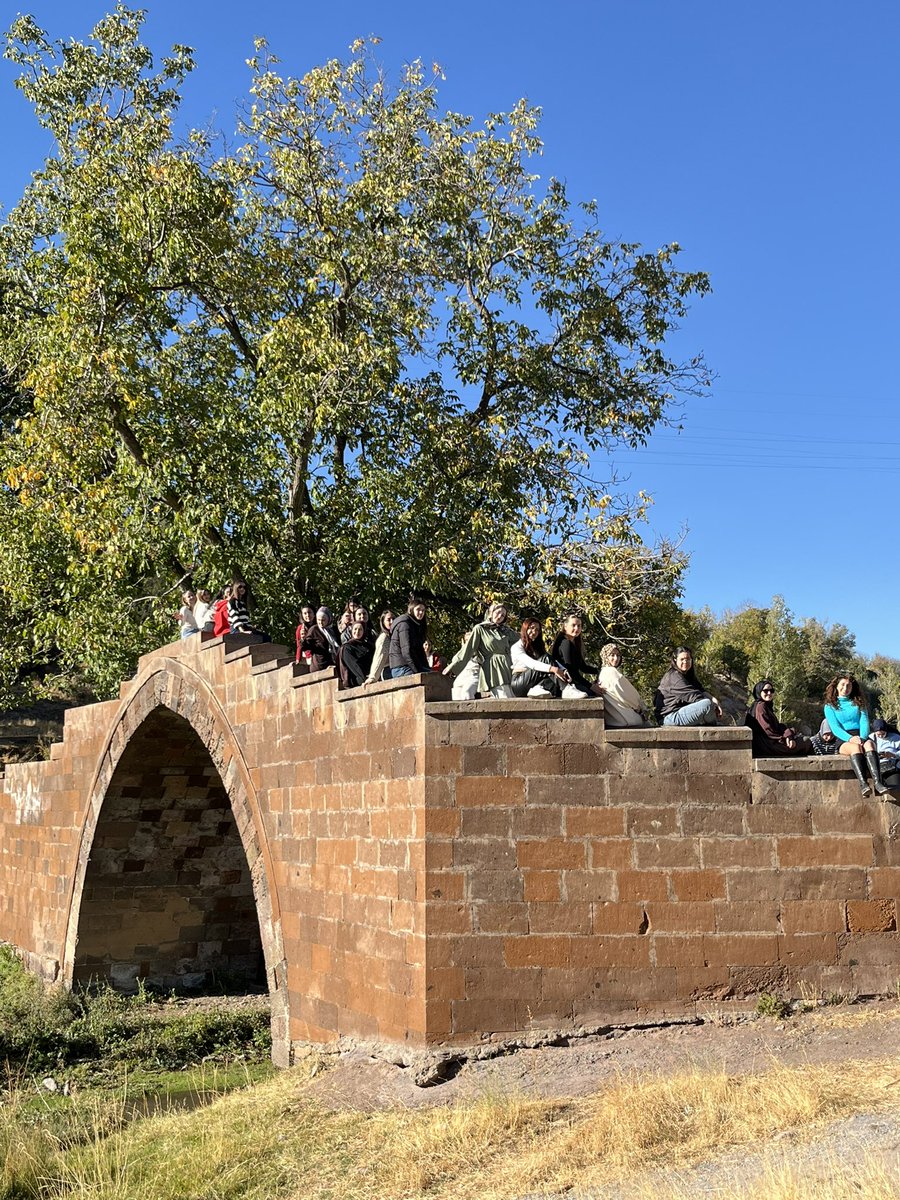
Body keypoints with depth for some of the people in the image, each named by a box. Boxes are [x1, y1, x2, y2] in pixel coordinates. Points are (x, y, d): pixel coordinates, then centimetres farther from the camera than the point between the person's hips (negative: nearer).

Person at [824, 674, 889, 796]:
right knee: (856, 747, -37)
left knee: (869, 744, -34)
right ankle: (863, 784, -58)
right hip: (843, 740, -2)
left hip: (861, 737, 2)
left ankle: (878, 783, -55)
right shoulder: (830, 706, 13)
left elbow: (864, 722, 6)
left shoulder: (858, 703, 22)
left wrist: (862, 738, -16)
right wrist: (850, 738, -20)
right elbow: (835, 728, -1)